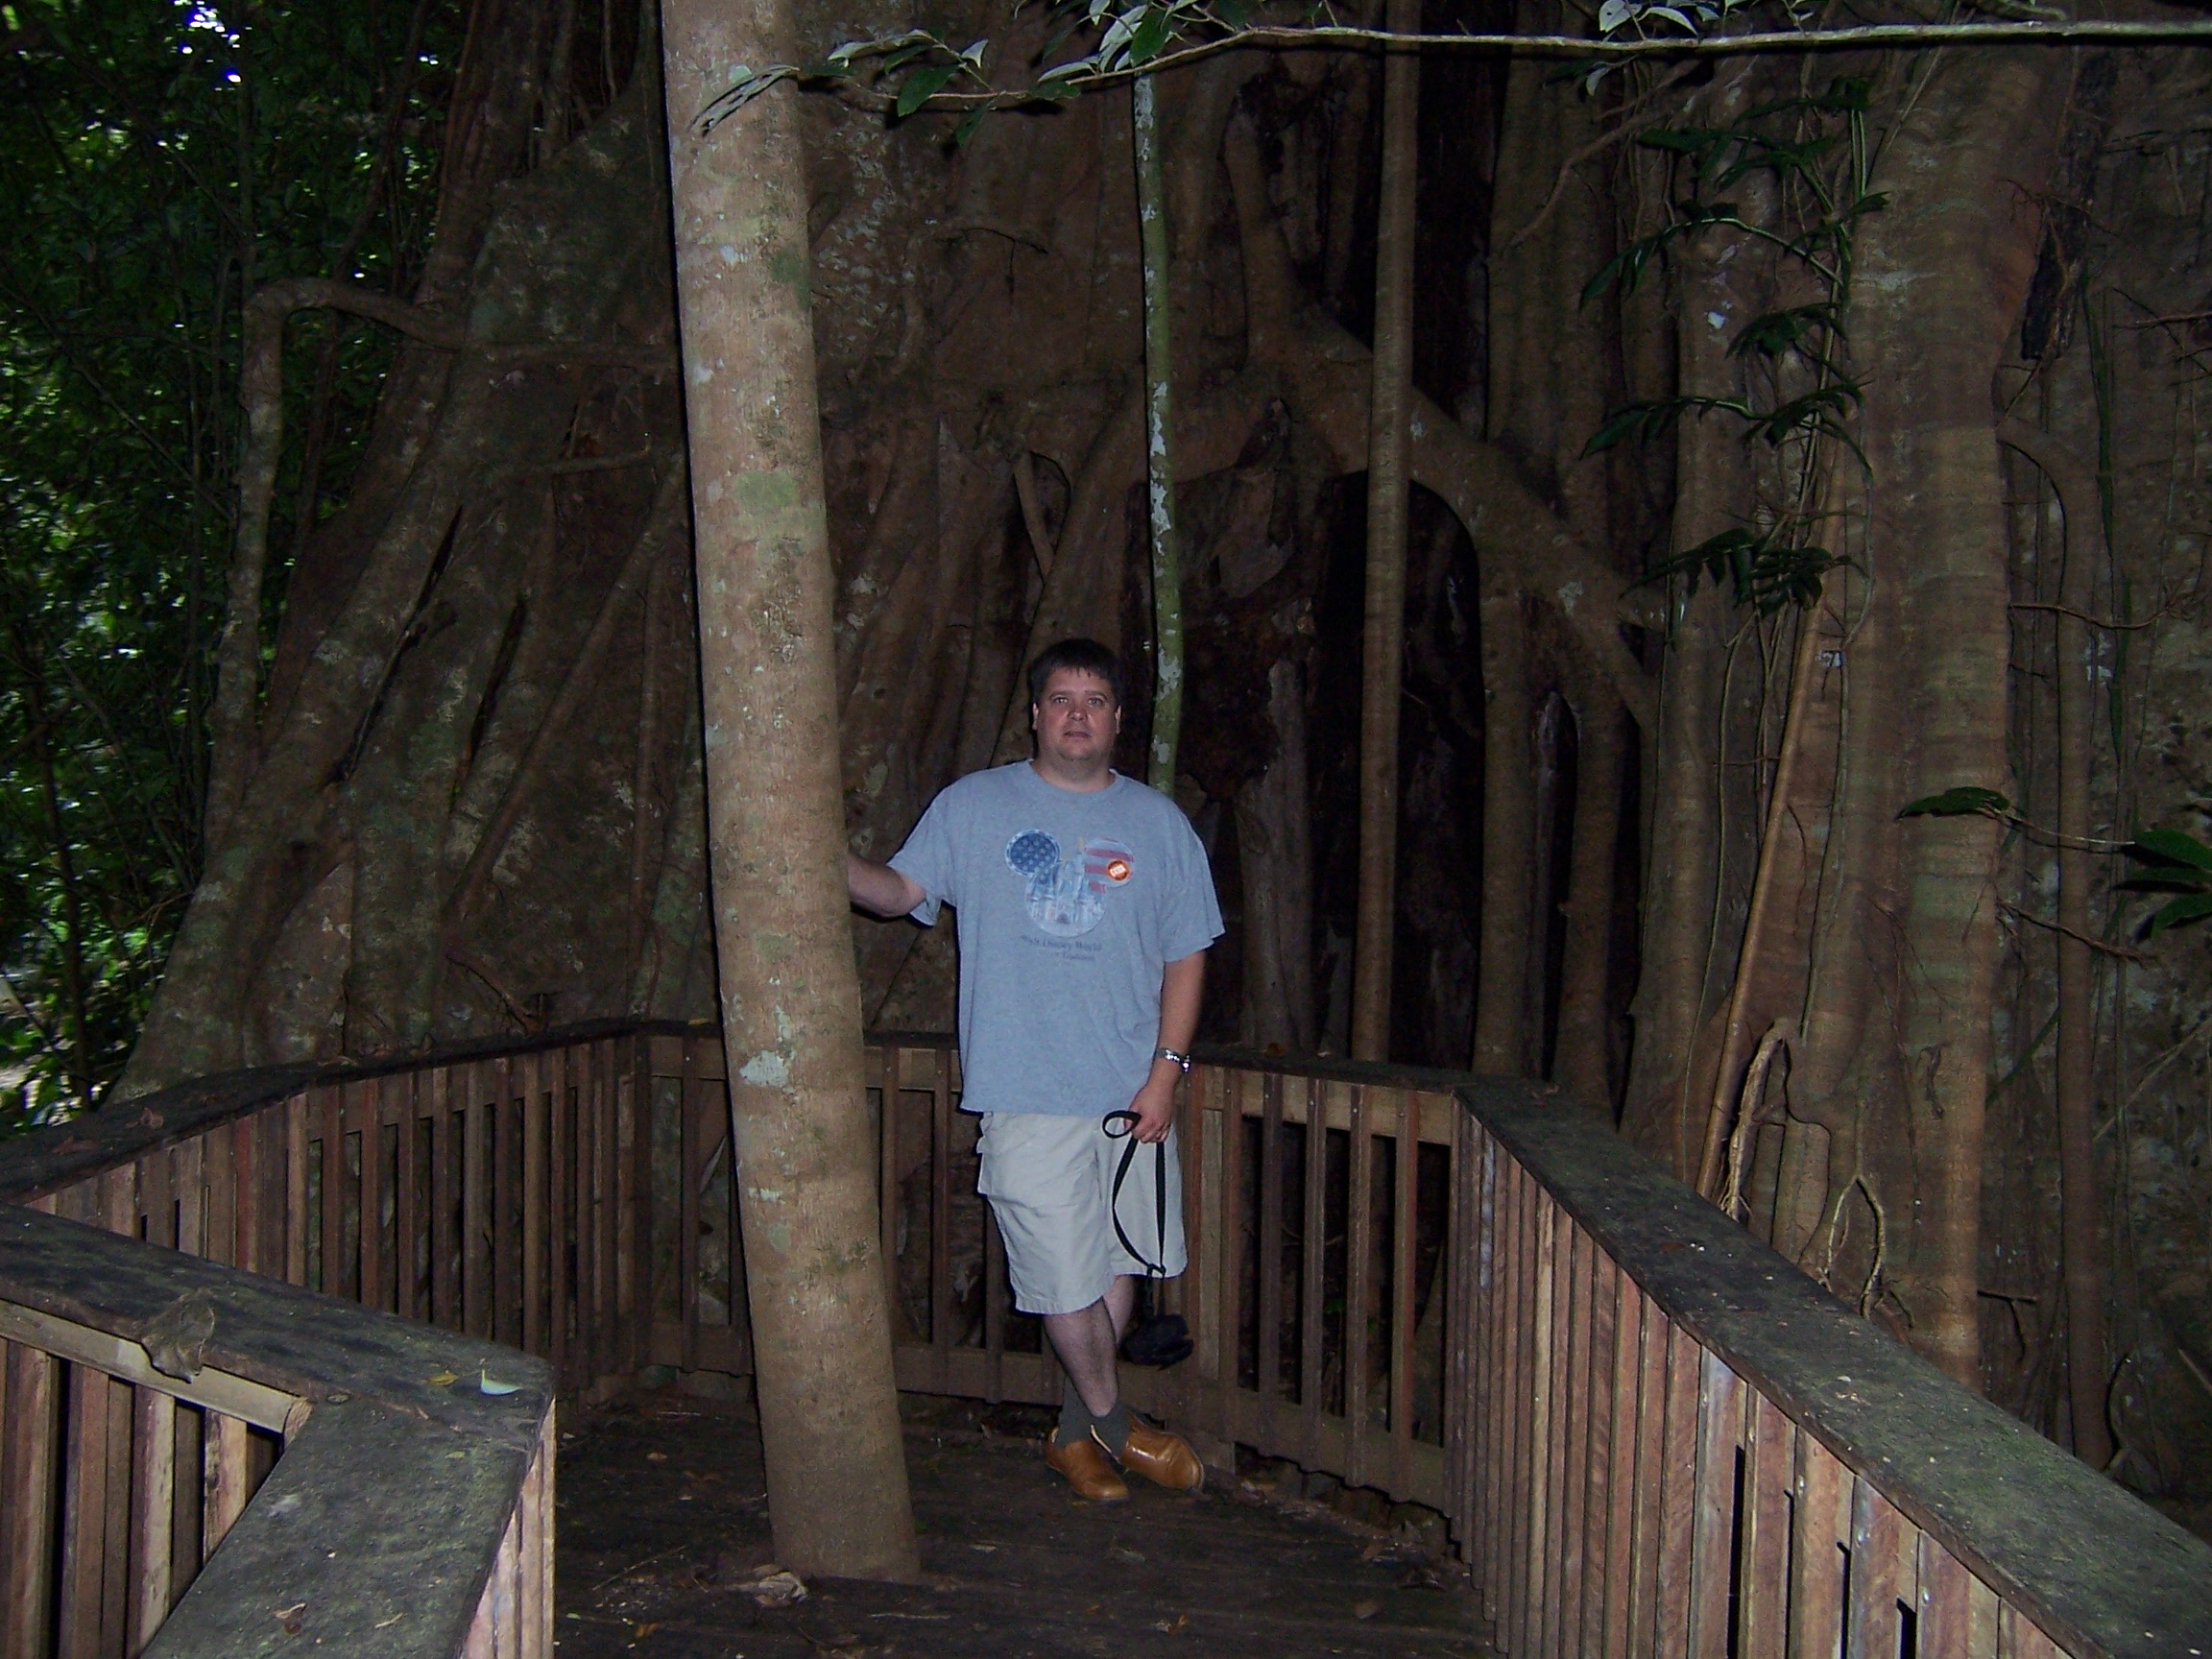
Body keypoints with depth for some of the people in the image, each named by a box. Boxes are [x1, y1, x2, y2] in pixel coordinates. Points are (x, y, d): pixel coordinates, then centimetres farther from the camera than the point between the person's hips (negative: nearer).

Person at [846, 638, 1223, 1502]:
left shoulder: (1158, 823, 6)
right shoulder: (974, 806, 3)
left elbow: (1186, 954, 6)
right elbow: (901, 890, 4)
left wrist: (1166, 1070, -2)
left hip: (1133, 1090, 3)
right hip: (1028, 1096, -2)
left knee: (1119, 1261, 11)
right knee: (1065, 1276, -1)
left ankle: (1074, 1430, 30)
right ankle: (1113, 1425, 23)